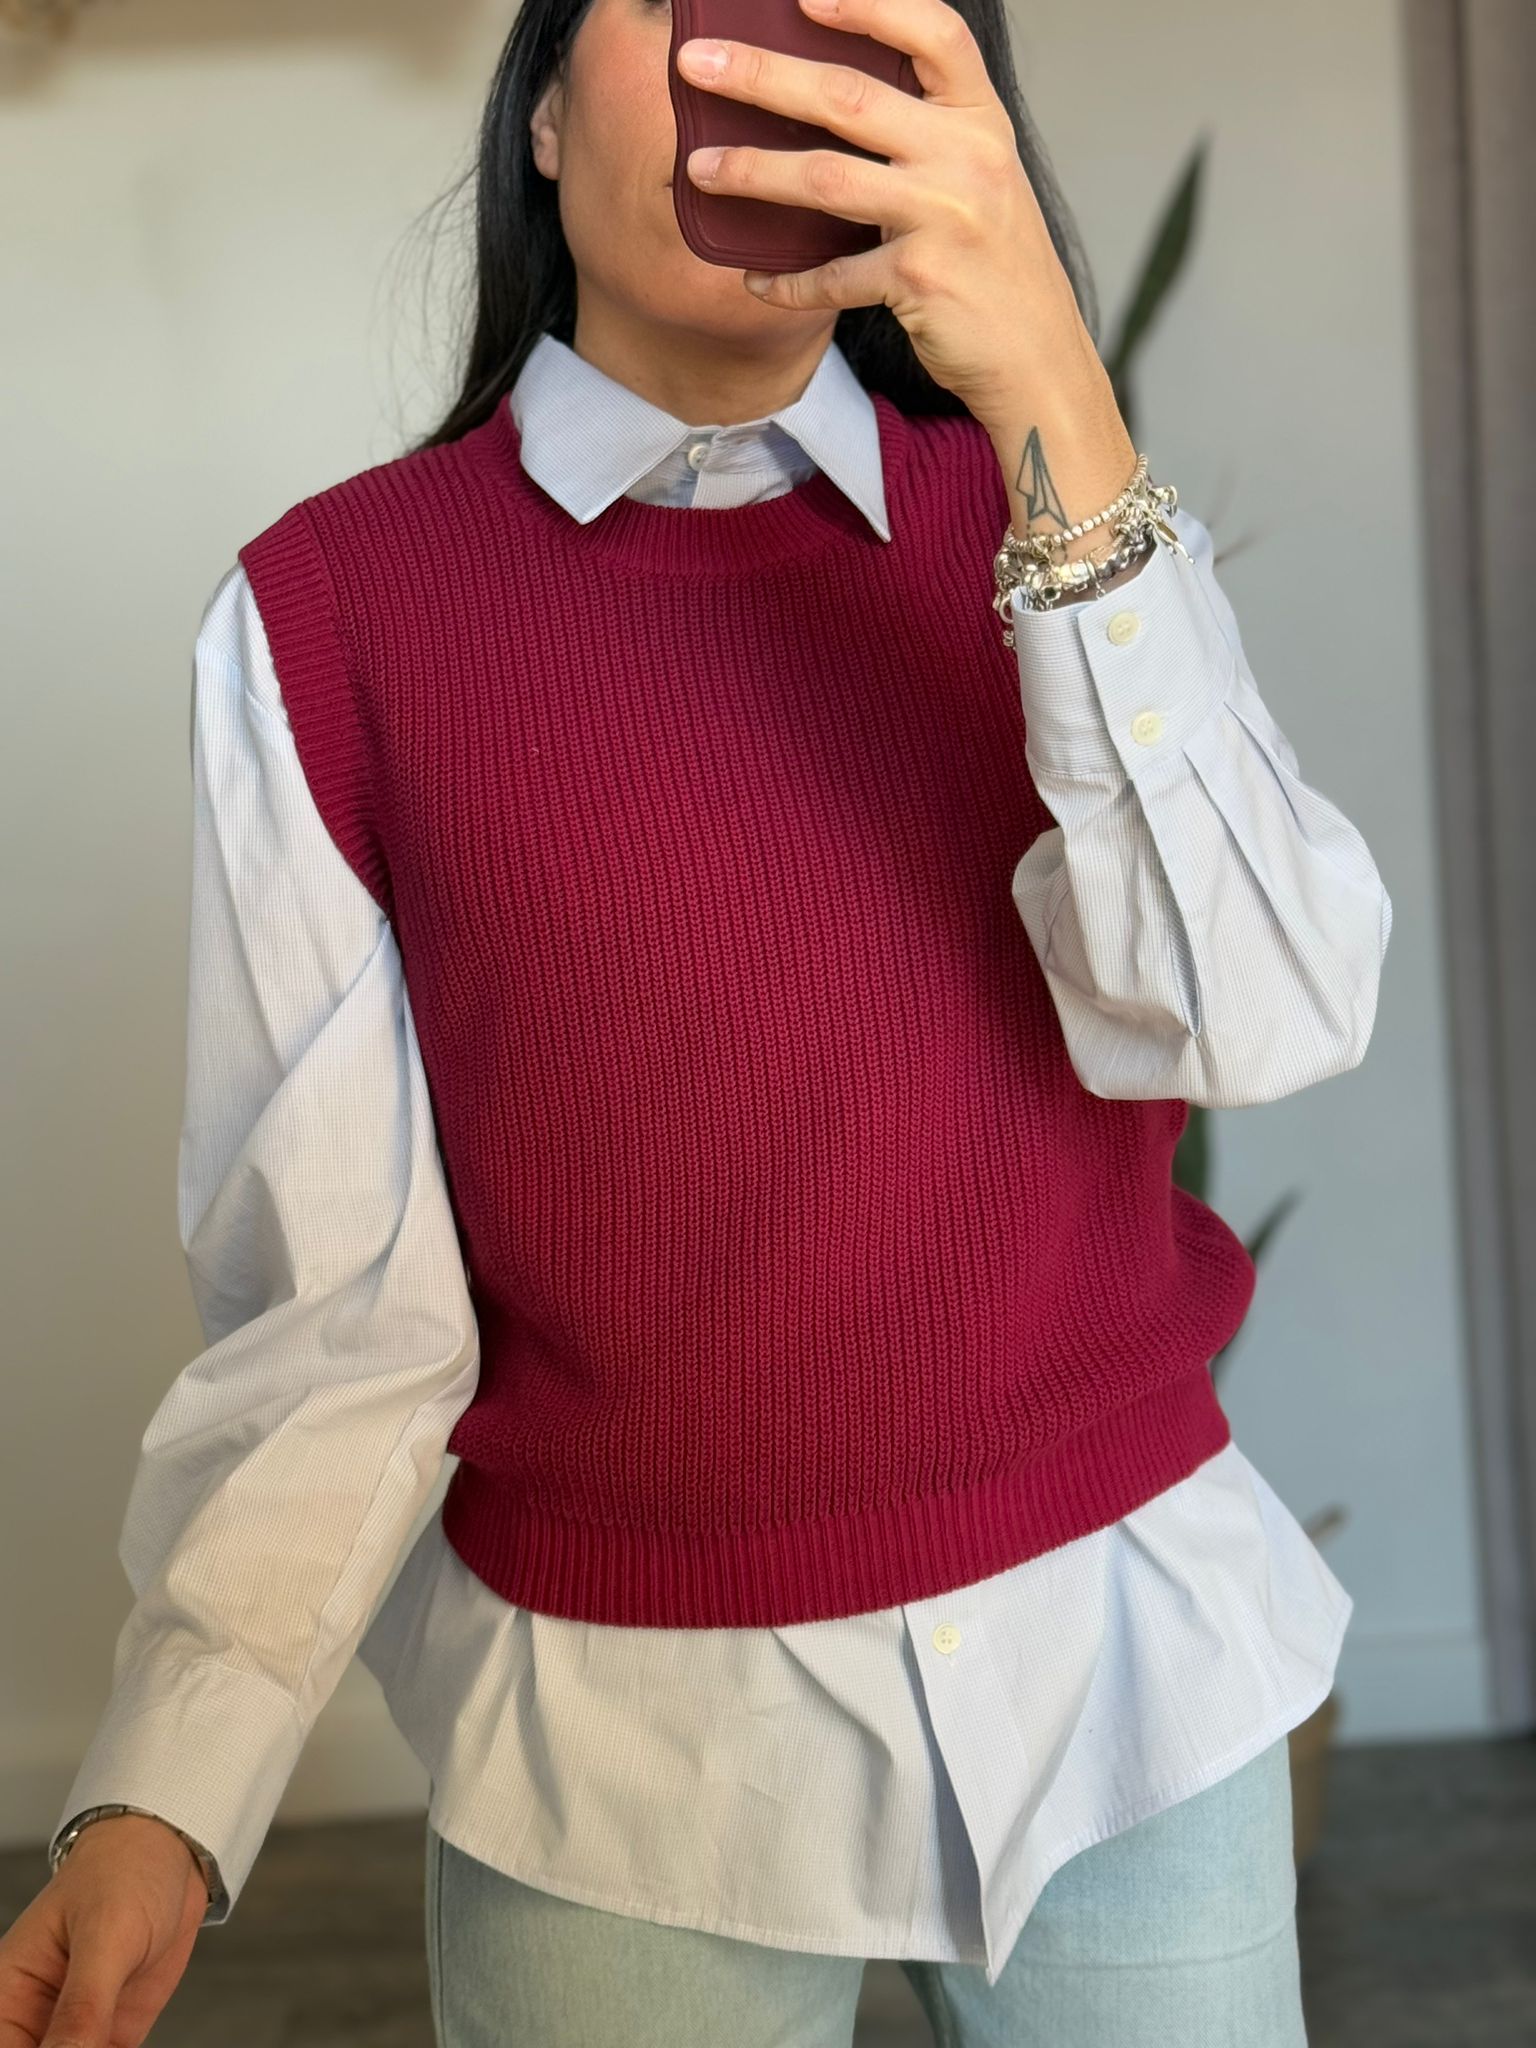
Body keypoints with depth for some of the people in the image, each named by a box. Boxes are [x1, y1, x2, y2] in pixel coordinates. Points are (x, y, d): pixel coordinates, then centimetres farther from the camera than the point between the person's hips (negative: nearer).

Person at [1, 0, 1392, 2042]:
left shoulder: (1053, 512, 1)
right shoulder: (332, 608, -6)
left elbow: (1257, 1017, -16)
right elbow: (342, 1294, -6)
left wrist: (1054, 399, -23)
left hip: (1131, 1652, 2)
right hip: (625, 1726, -2)